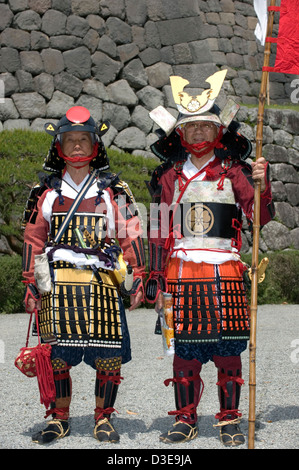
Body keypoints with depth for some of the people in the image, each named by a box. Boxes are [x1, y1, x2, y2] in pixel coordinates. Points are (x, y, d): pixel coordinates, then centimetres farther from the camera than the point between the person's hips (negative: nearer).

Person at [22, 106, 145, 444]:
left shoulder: (114, 190, 9)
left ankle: (103, 418, 12)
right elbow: (33, 239, 13)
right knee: (57, 353, 2)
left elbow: (131, 237, 8)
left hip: (103, 283, -1)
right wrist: (31, 284, 7)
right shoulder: (46, 191, 12)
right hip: (58, 285, 1)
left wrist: (136, 280, 2)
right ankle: (59, 418, 15)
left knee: (109, 354, -3)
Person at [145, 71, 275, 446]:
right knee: (184, 350, 3)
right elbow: (158, 231, 13)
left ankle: (229, 420, 12)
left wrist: (261, 185, -18)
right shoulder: (169, 177, 10)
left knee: (228, 349, 0)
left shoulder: (233, 172, 5)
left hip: (224, 271, -1)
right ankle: (185, 419, 15)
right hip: (182, 273, 1)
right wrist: (155, 277, 10)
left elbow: (261, 217, 0)